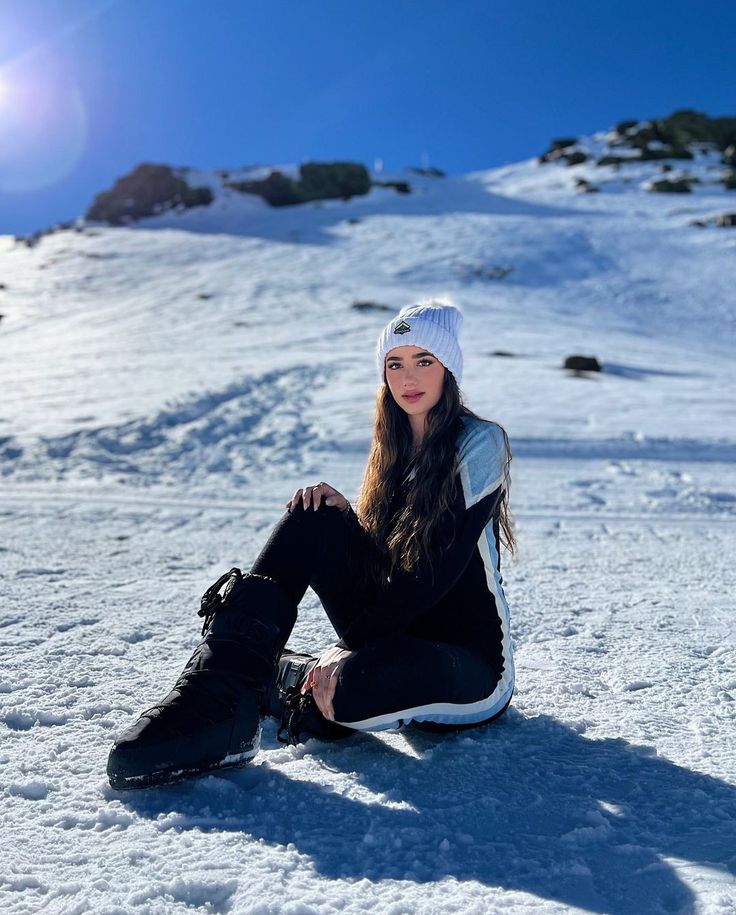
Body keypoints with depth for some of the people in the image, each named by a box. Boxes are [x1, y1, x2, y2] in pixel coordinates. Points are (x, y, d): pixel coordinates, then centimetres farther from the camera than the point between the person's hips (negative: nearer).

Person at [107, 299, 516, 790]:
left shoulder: (479, 442, -12)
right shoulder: (396, 445, 9)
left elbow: (439, 569, -20)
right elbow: (377, 556, 7)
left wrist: (348, 647, -22)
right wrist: (341, 512, -14)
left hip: (470, 661, -5)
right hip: (399, 629, 6)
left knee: (348, 685, -38)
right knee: (312, 520, -17)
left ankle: (286, 680, -3)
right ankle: (221, 687, -21)